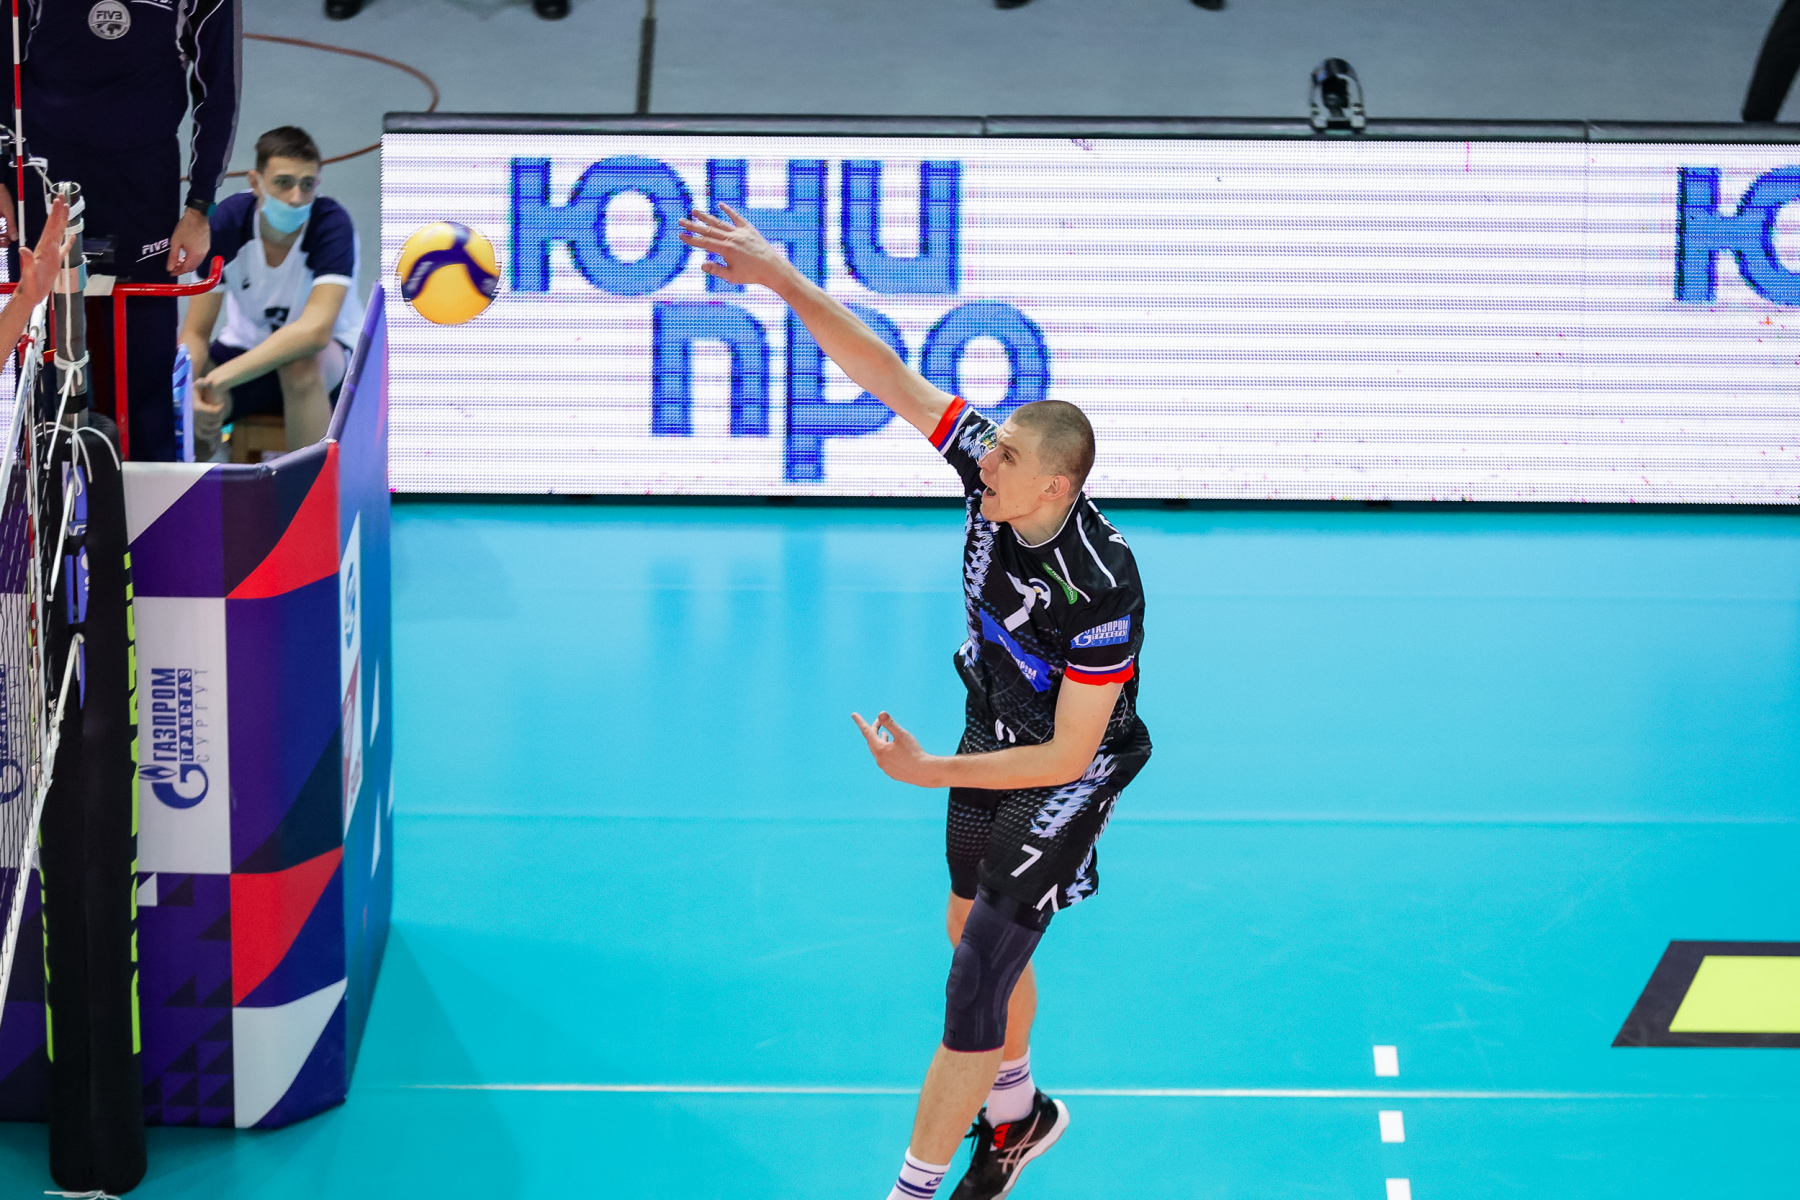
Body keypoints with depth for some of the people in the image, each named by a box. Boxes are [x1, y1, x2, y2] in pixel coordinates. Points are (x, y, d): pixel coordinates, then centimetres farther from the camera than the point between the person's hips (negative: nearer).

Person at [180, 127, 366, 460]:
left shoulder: (333, 224, -26)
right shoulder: (228, 221, -16)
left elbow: (315, 330, -38)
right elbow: (196, 332, -13)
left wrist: (223, 376, -44)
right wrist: (190, 391, -35)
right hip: (247, 343, 3)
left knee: (300, 364, -38)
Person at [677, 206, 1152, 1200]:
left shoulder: (1101, 591, -36)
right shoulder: (992, 464, -20)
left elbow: (1067, 754, -30)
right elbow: (885, 373, -16)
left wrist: (926, 773, -32)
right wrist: (779, 277, -25)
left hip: (1063, 780, -8)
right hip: (993, 738, 8)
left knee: (975, 982, -8)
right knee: (973, 932, 25)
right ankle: (1016, 1111, 50)